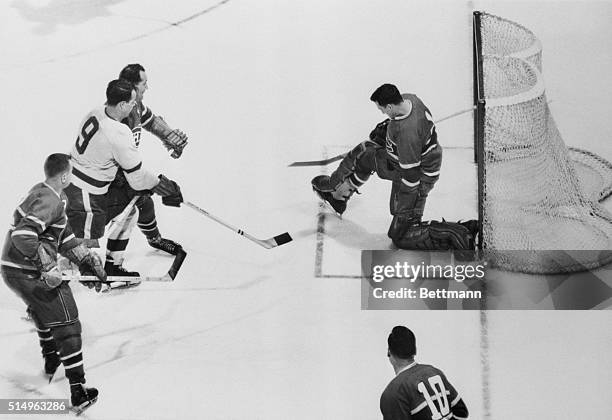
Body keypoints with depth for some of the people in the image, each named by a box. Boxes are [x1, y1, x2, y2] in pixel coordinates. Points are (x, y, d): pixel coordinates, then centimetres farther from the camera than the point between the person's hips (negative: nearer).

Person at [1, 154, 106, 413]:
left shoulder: (41, 192, 12)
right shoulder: (49, 201, -20)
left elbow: (62, 235, 21)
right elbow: (23, 235, -31)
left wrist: (87, 258, 20)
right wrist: (48, 268, -26)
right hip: (29, 273, -10)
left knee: (42, 309, 35)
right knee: (66, 325, -2)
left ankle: (51, 362, 55)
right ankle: (78, 391, -1)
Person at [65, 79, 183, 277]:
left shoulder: (96, 114, -2)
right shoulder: (119, 136, -28)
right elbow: (138, 178, -18)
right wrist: (166, 188, -2)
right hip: (84, 197, -10)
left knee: (128, 210, 21)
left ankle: (113, 266, 30)